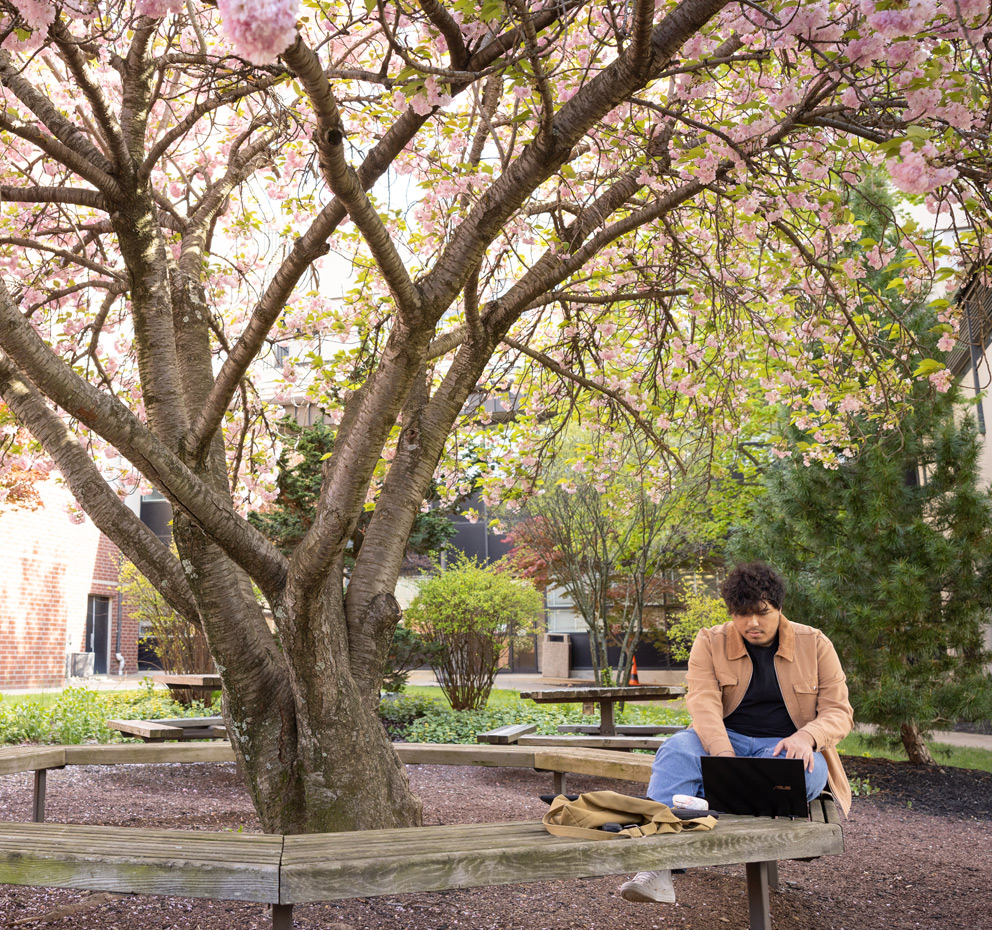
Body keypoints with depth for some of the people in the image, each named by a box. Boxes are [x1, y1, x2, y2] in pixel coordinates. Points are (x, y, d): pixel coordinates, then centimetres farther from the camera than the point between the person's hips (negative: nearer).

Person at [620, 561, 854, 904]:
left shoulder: (815, 644, 2)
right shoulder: (710, 643, 1)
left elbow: (839, 712, -2)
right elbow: (703, 704, -14)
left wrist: (807, 736, -25)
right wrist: (726, 760, -32)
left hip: (786, 747, 0)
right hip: (724, 740, 0)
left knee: (811, 770, -36)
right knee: (677, 749, -32)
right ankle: (658, 869, -44)